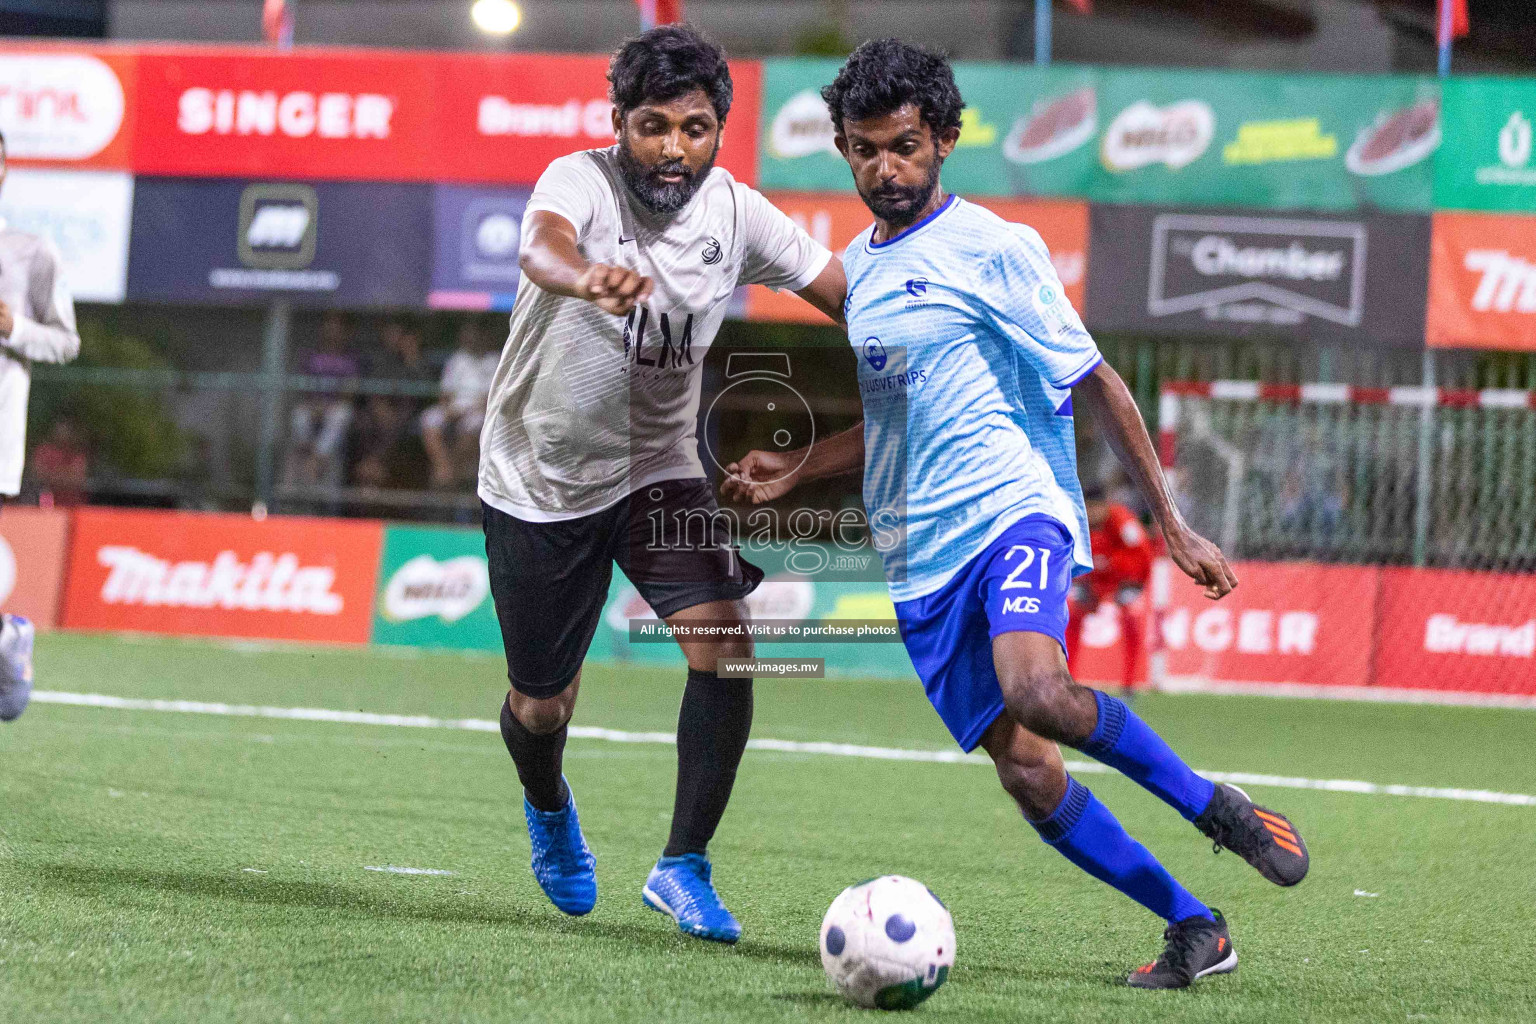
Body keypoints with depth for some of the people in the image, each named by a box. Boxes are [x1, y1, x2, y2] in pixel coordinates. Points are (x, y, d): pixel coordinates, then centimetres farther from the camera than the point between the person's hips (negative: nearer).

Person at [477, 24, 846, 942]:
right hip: (539, 481, -2)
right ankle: (550, 809, 46)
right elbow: (542, 246, -46)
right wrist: (588, 279, -70)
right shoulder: (582, 180, -22)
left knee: (726, 644, -21)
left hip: (659, 468, 2)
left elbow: (852, 297, 1)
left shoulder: (736, 214, -10)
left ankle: (684, 866, -6)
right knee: (542, 707, 9)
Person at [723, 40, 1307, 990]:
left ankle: (1212, 805, -13)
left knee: (1037, 692, -34)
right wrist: (794, 471, 19)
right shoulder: (858, 265, 17)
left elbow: (1093, 384, -3)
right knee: (1026, 772, -6)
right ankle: (1195, 928, 5)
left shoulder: (992, 247, -4)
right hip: (920, 557, 6)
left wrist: (1173, 525, -5)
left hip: (1012, 510, -6)